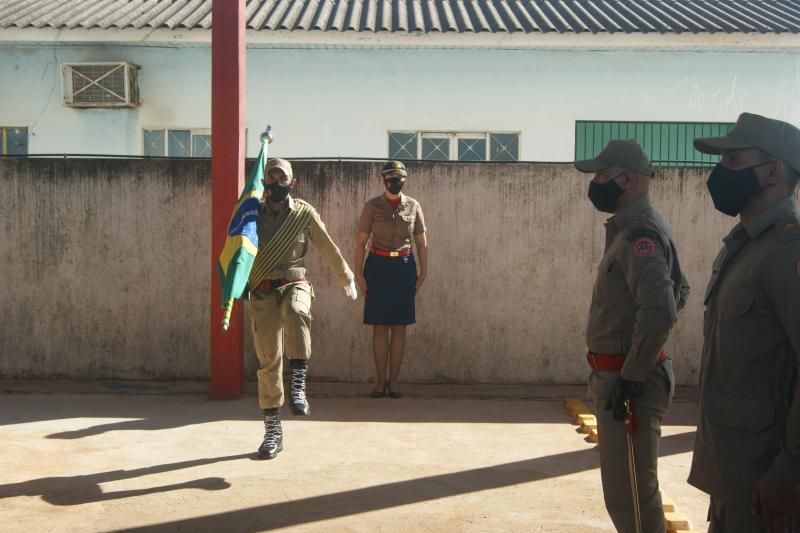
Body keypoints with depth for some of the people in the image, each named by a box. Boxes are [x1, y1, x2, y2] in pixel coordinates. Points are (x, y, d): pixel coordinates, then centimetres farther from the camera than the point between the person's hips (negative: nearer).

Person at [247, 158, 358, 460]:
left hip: (294, 284, -1)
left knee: (296, 313, -39)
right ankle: (273, 431, 13)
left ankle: (298, 386, -32)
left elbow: (329, 250, 10)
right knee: (268, 362, 1)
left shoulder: (304, 214, 0)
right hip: (262, 292, 1)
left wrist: (347, 280, 19)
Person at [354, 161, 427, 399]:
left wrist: (423, 272, 2)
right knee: (380, 327, 1)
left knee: (399, 327, 3)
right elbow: (361, 241, 1)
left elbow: (421, 242, 10)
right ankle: (380, 381, 9)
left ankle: (393, 381, 10)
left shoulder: (413, 206, 7)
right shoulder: (372, 206, 1)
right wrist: (358, 273, -5)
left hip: (404, 266, 2)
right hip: (378, 266, -1)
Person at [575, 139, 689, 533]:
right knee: (627, 487, 21)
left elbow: (660, 312, -30)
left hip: (627, 383, -11)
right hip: (619, 375, 11)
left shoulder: (638, 234, -18)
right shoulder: (632, 229, 14)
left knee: (629, 493, -3)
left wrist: (630, 377, -24)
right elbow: (677, 289, 25)